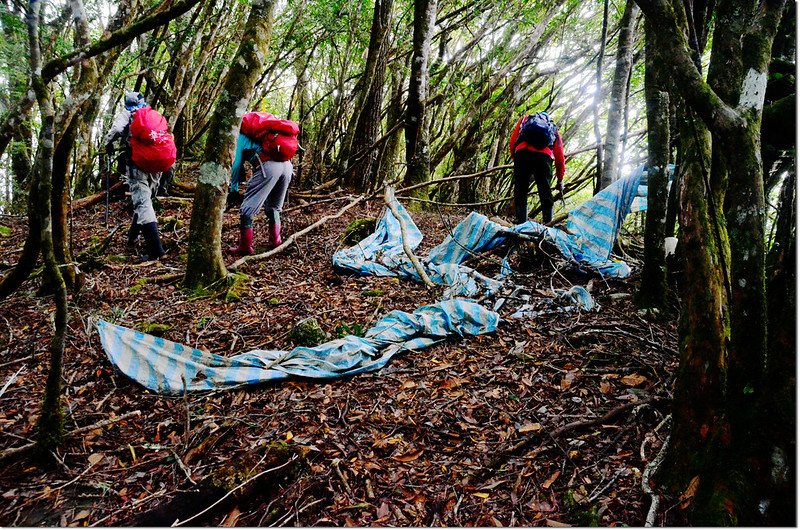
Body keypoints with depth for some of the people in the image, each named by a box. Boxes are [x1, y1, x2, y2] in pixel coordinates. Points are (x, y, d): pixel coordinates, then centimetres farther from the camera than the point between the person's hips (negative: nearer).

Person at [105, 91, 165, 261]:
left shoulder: (126, 115, 5)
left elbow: (116, 129, -13)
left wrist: (109, 144, 5)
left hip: (137, 164, -5)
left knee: (142, 204, -10)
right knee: (144, 200, 22)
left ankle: (155, 249, -21)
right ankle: (132, 237, 36)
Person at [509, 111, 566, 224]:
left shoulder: (525, 119, 34)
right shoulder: (554, 129, 35)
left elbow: (512, 141, 19)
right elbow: (560, 157, 30)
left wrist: (514, 158, 30)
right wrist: (560, 180, 36)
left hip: (522, 152, 0)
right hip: (544, 155, 0)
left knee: (520, 190, 3)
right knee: (545, 191, 4)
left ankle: (520, 223, -5)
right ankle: (548, 222, -4)